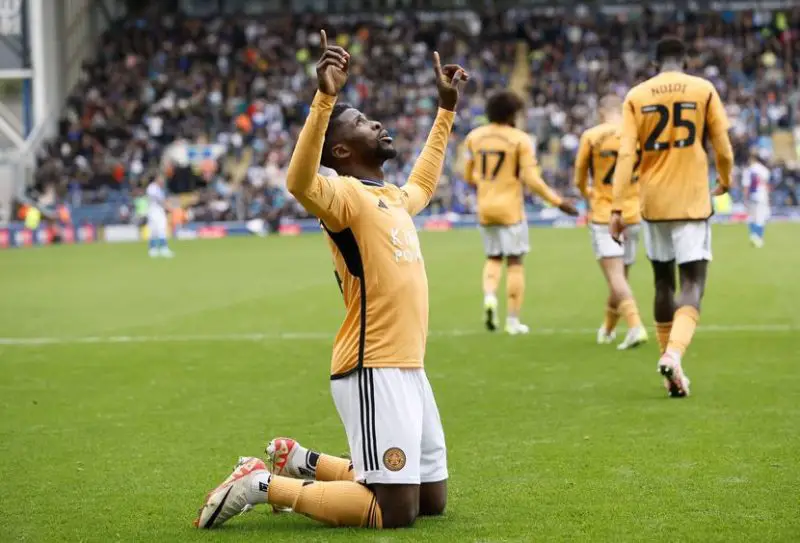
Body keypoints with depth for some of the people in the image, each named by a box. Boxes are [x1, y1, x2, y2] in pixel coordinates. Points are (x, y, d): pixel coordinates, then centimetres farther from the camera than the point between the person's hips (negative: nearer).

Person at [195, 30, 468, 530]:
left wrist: (446, 109, 42)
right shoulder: (345, 195, -10)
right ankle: (264, 484, -1)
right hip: (373, 372, -9)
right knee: (395, 513, -13)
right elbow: (301, 183, -33)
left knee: (433, 502, 14)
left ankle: (307, 466, 26)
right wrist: (325, 99, -41)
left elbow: (423, 183, 42)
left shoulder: (394, 198, 18)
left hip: (409, 370, 9)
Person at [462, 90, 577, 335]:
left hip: (484, 207, 4)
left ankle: (489, 296, -9)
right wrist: (559, 202, -7)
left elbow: (468, 176, 9)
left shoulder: (474, 137, 3)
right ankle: (513, 320, 4)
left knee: (493, 258, 18)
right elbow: (532, 180, -15)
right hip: (510, 208, -4)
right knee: (514, 262, 4)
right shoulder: (520, 140, -10)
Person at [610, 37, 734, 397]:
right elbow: (722, 147, 1)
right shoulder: (703, 90, -1)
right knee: (693, 283, -4)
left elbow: (626, 154, -6)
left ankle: (670, 363, 20)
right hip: (692, 201, -2)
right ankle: (673, 354, -27)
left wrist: (617, 208, -7)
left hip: (654, 203, 2)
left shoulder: (636, 96, 2)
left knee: (663, 283, 16)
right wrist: (725, 182, 22)